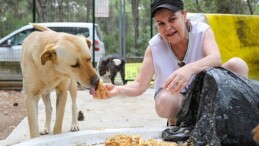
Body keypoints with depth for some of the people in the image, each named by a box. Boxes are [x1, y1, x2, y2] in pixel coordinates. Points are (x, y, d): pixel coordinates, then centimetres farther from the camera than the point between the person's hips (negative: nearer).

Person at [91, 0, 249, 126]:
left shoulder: (202, 31, -16)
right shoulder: (154, 46, -13)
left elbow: (216, 59, -37)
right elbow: (140, 85, -14)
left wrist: (190, 69, -59)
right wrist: (118, 90, -37)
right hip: (177, 98, 0)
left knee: (237, 64, -26)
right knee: (165, 101, -38)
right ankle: (175, 123, -2)